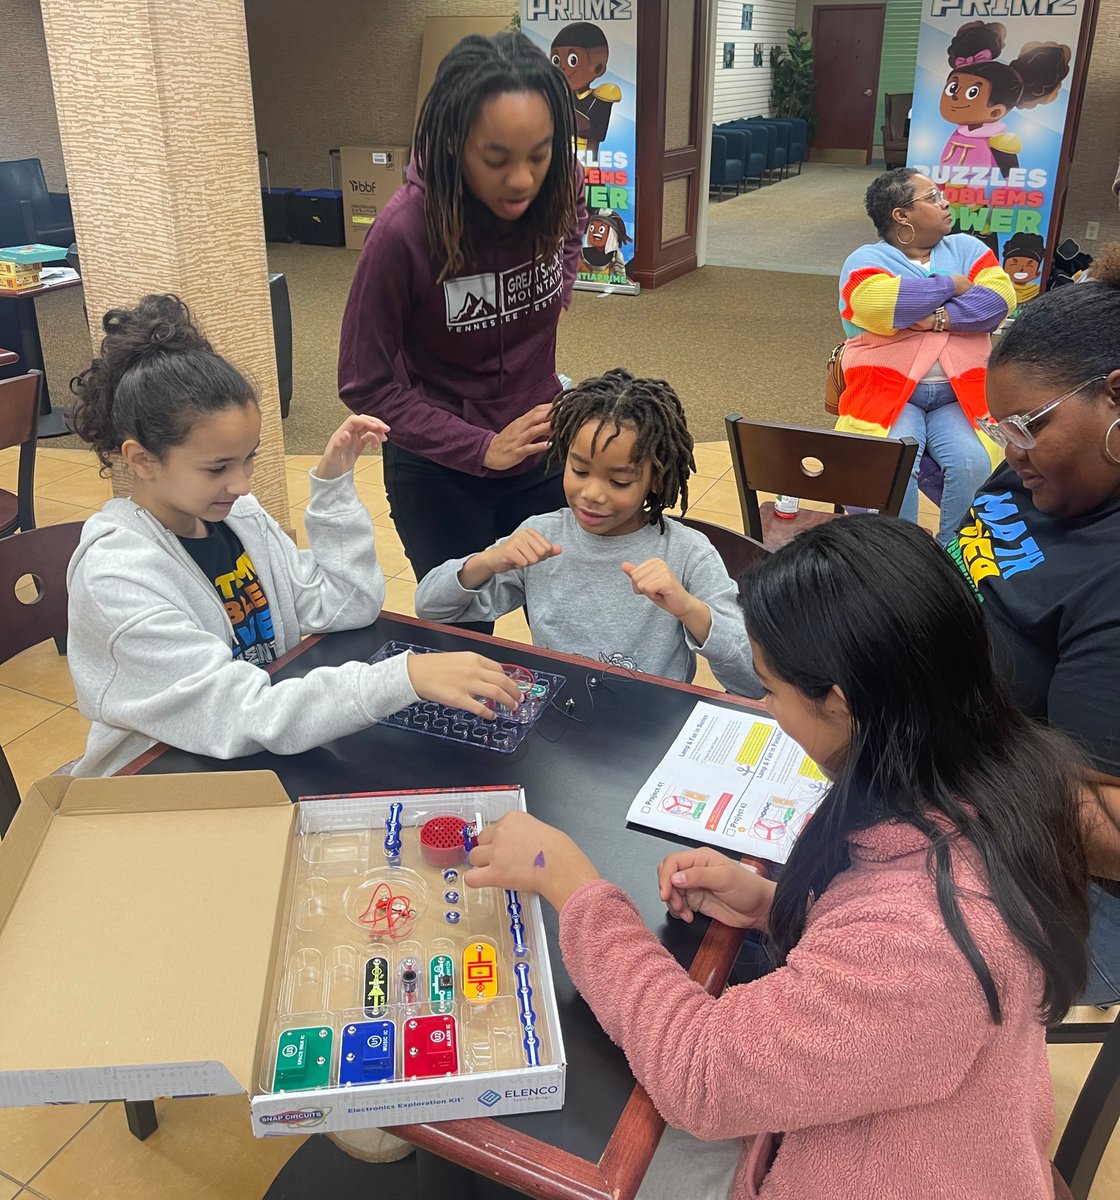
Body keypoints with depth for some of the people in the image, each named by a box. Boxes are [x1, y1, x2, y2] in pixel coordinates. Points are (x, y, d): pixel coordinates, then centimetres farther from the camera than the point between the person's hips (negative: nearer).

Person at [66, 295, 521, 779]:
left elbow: (346, 606, -3)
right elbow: (241, 718, -32)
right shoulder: (118, 576, -23)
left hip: (267, 753, 7)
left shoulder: (235, 512, -3)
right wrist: (403, 678, -40)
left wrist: (335, 485, -9)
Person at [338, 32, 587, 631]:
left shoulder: (561, 191, -13)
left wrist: (549, 299, -1)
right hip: (442, 474, -3)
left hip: (543, 454, 4)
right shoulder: (404, 229, -25)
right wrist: (481, 449, -22)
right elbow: (367, 385, -17)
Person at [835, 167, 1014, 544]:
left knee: (973, 464, -25)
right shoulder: (865, 260, 4)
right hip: (888, 392, -2)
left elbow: (999, 297, -1)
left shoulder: (966, 248, 16)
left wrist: (940, 319, -16)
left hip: (961, 396, 3)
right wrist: (951, 286, -6)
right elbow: (878, 304, -20)